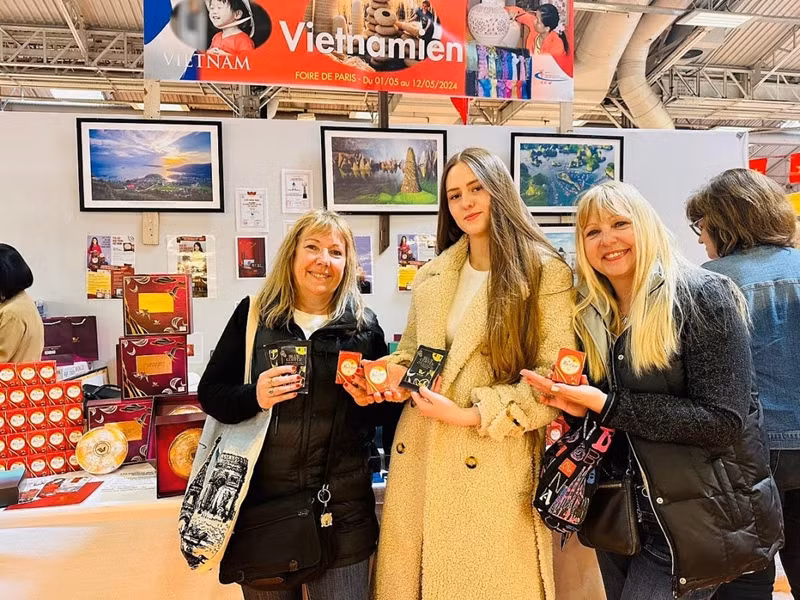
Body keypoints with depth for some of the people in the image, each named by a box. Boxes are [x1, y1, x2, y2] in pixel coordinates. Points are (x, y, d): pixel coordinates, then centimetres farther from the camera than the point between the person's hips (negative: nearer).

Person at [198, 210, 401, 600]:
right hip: (263, 500, 0)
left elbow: (389, 412, 7)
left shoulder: (364, 325, 0)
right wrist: (254, 397, -18)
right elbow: (209, 392, 1)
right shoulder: (254, 314, -1)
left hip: (342, 507, 0)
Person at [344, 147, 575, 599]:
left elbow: (556, 378, -11)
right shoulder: (432, 276, 11)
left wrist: (472, 415, -16)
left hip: (495, 464, -4)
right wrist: (390, 377, -3)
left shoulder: (546, 272, -6)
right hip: (419, 455, 5)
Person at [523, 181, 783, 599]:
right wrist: (577, 403, -13)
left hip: (702, 515, -5)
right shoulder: (592, 316, 3)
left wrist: (605, 405, -22)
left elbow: (722, 422, -20)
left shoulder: (702, 297, -14)